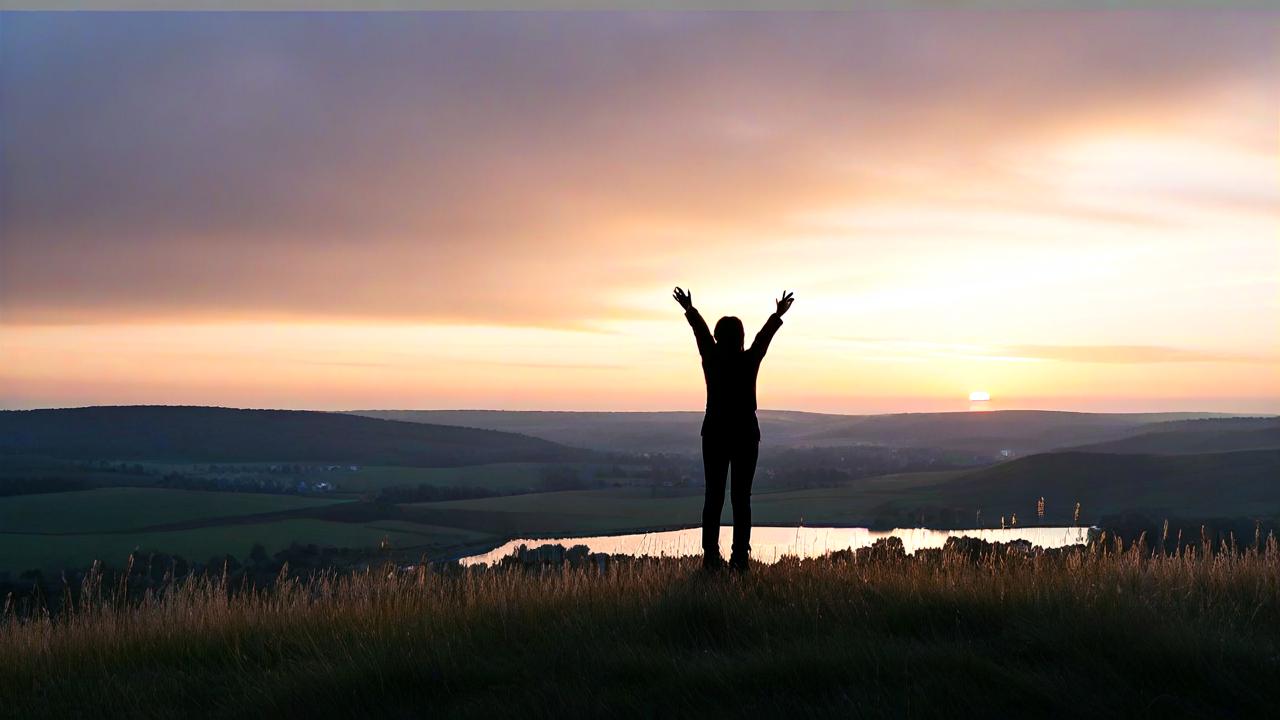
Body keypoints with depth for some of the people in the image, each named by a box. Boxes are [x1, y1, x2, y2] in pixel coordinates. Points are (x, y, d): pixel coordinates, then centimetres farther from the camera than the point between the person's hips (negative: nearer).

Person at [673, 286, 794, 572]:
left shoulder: (711, 359, -4)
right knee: (741, 498, 0)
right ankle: (740, 556, -4)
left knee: (713, 496, 5)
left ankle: (710, 555, -1)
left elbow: (700, 330, 14)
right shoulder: (749, 361, -7)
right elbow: (765, 335, 11)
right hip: (746, 434, -1)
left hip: (715, 434, 2)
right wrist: (778, 314, 27)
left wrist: (690, 310, 31)